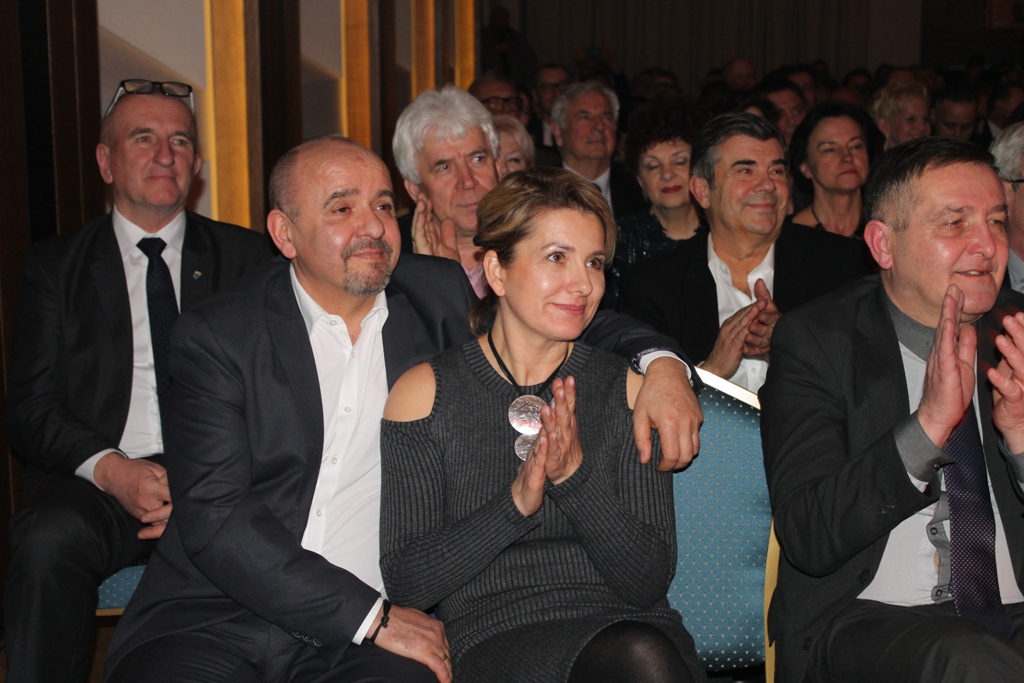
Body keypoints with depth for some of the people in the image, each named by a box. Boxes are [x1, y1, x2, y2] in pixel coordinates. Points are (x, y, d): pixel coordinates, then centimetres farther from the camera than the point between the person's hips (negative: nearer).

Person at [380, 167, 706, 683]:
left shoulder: (627, 390, 6)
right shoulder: (426, 392, 2)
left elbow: (648, 582, 0)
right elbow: (405, 583, -3)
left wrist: (574, 476, -15)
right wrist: (515, 503, -16)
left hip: (628, 626, 3)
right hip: (494, 639, -3)